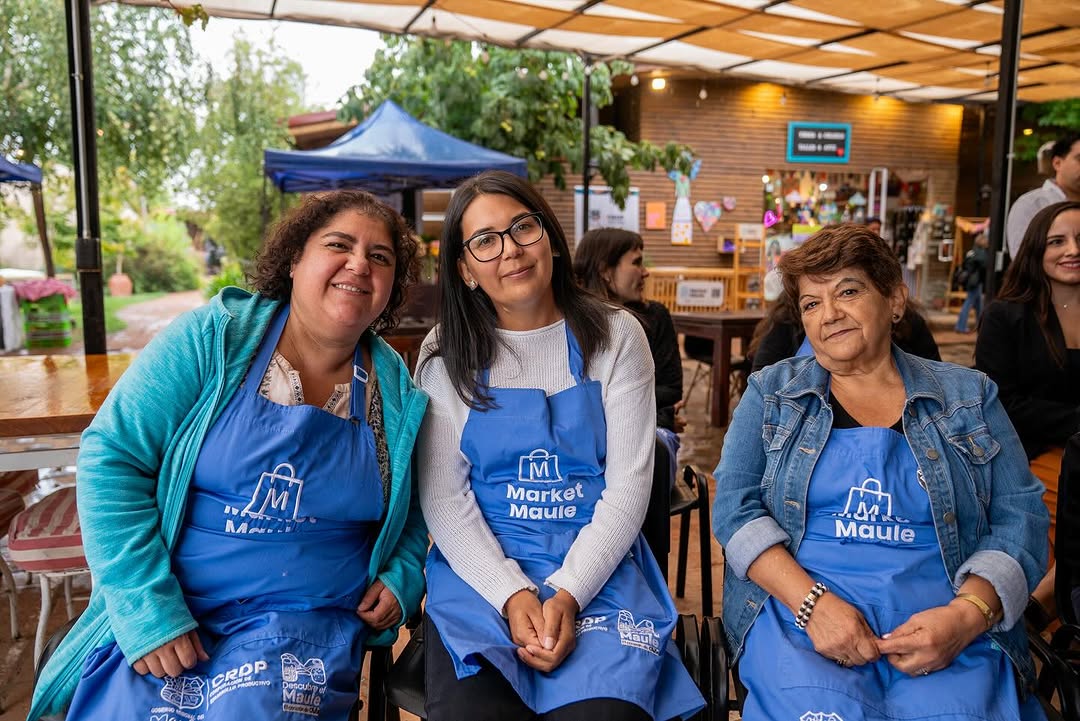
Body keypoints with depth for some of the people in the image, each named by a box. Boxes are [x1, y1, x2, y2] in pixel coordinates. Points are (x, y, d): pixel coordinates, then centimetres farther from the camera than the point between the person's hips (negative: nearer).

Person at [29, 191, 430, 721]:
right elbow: (111, 459, -8)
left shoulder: (398, 392, 2)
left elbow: (412, 511, 18)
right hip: (163, 617, 0)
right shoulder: (212, 338, -5)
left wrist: (402, 577, -2)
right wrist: (147, 609, -13)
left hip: (305, 624, 1)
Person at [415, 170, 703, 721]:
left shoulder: (615, 337, 3)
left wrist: (567, 594, -15)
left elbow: (628, 485, -2)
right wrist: (512, 595, -16)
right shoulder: (446, 354, 4)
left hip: (595, 570, 0)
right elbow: (443, 497, -1)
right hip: (481, 572, 0)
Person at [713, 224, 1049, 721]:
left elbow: (1020, 517, 6)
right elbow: (735, 507, 1)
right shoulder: (772, 392, 10)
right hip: (797, 611, -1)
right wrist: (813, 601, -14)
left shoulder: (969, 396, 12)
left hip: (945, 626, 2)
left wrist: (966, 615, -12)